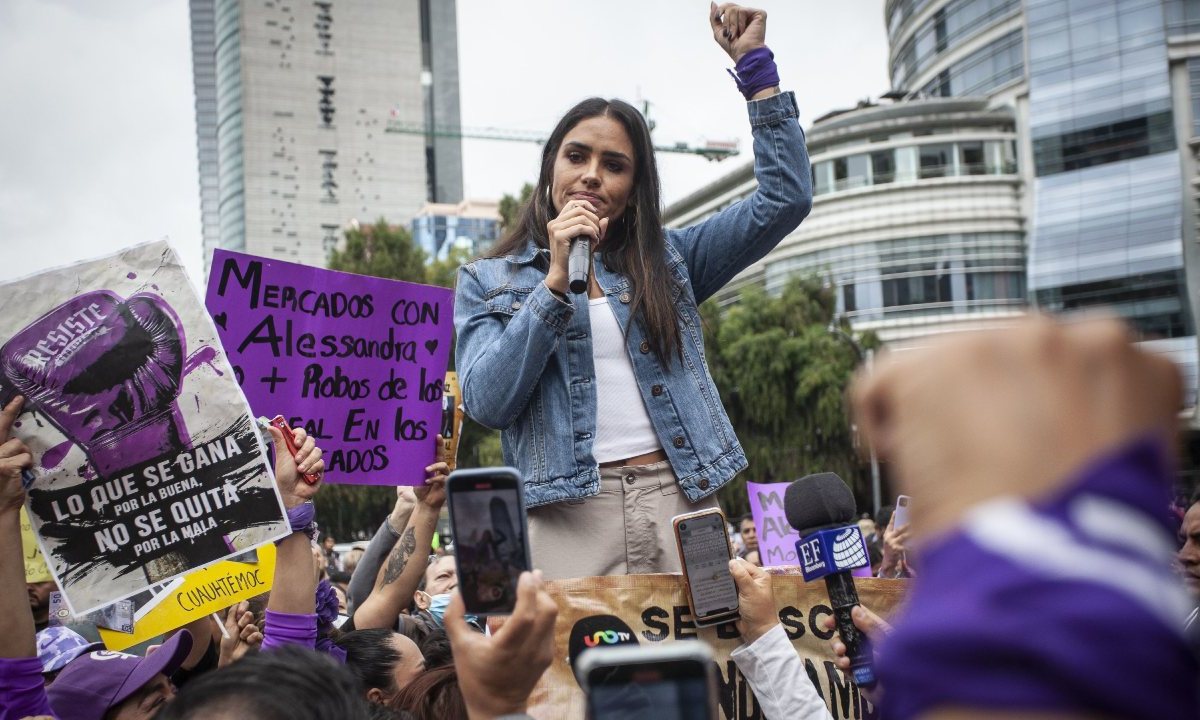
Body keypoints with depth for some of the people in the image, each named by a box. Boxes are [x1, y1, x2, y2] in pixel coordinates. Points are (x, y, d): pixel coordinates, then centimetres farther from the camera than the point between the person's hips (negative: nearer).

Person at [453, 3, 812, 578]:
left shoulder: (666, 260, 15)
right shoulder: (487, 282, 11)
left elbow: (785, 199, 7)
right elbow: (486, 403, -4)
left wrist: (754, 61, 4)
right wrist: (557, 279, -9)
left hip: (683, 502, 2)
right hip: (568, 515, -2)